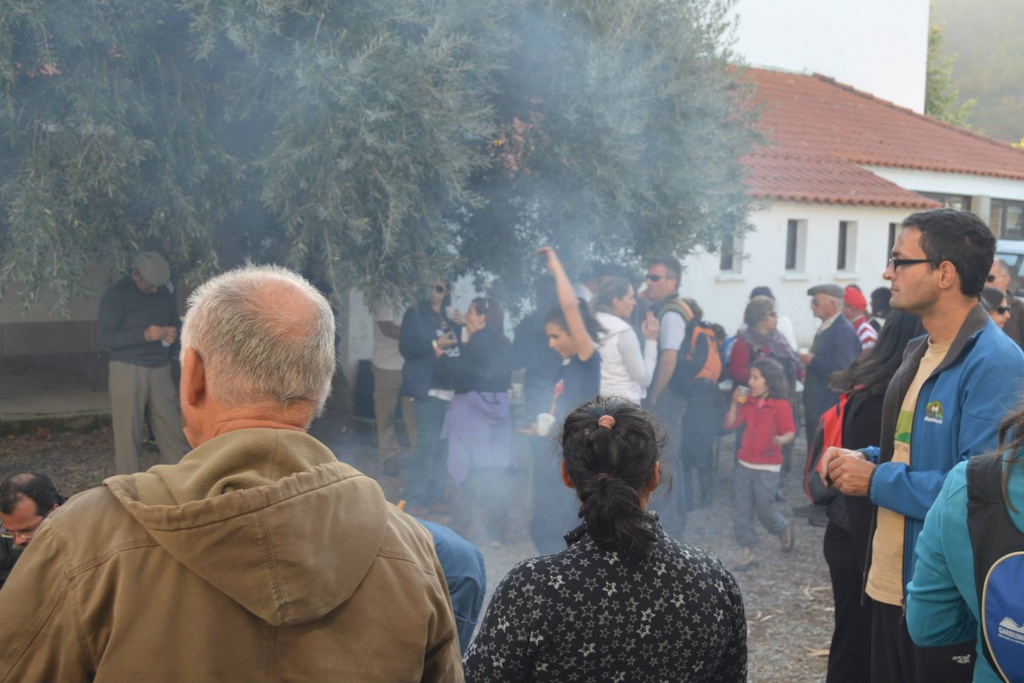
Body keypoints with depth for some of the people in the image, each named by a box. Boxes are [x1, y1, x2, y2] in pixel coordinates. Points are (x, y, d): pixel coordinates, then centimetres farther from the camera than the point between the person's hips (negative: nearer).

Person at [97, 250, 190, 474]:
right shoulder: (116, 294, -6)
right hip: (128, 370, -4)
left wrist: (173, 333, -3)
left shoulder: (164, 293, 10)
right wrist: (144, 335, -22)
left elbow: (175, 323, 22)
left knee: (172, 429, 2)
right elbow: (104, 336, -13)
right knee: (128, 433, 0)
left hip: (160, 371, 4)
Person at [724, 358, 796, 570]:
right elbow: (730, 424, 4)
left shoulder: (781, 405, -11)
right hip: (744, 464, 6)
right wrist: (735, 402, -9)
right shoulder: (748, 402, 6)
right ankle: (749, 550, 13)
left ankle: (783, 529, 34)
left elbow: (790, 431, -10)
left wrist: (782, 440, -31)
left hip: (768, 468, -5)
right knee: (741, 511, 4)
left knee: (764, 509, 2)